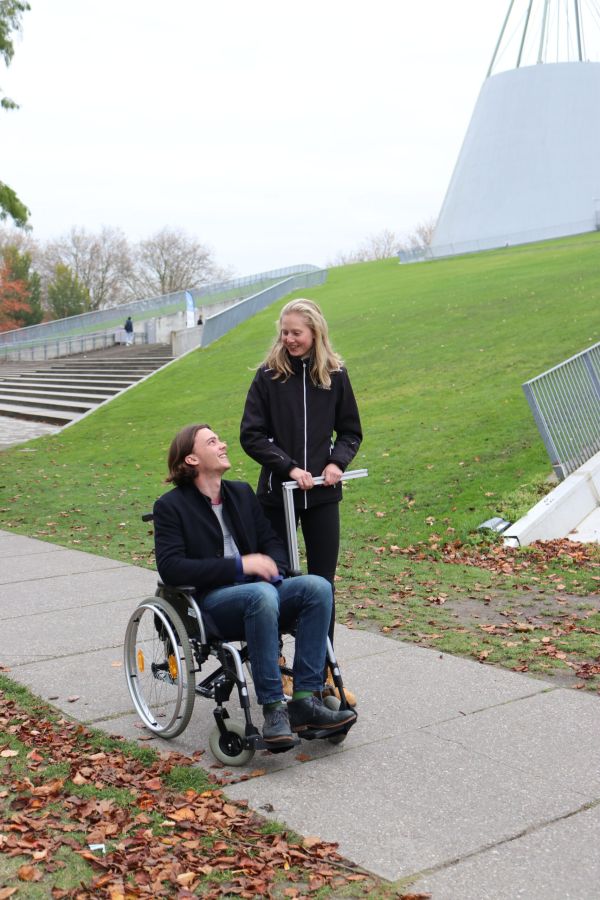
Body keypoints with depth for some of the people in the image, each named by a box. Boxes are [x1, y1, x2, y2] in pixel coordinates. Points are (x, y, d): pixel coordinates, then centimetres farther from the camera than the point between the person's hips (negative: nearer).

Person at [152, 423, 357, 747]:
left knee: (317, 586, -21)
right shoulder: (171, 505, -1)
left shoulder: (242, 493, 19)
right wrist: (239, 565, -18)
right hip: (209, 603, -6)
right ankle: (273, 708, -30)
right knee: (261, 594, -37)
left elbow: (271, 541, 20)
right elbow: (170, 568, -12)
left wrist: (273, 569, -5)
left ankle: (305, 700, -21)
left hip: (257, 592, 6)